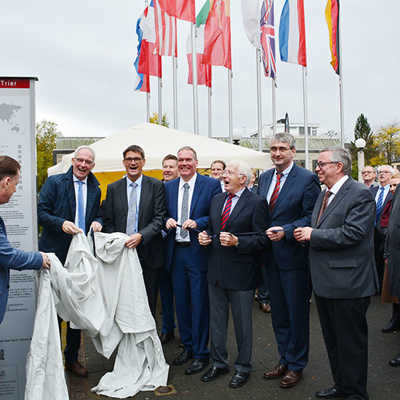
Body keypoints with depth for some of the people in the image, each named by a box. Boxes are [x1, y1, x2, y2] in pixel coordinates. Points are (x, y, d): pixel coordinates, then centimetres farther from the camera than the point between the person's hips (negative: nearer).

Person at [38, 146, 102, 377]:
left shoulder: (95, 189, 12)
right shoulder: (54, 182, -2)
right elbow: (41, 212, -7)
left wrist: (98, 222, -4)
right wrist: (61, 223, -22)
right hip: (56, 254, -4)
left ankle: (72, 358, 26)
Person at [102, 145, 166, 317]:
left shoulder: (156, 186, 2)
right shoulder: (113, 188, 10)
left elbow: (159, 218, -4)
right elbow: (108, 221, 8)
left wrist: (141, 235, -18)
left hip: (148, 254, -1)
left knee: (148, 302, 6)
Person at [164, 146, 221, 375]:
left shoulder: (211, 185, -4)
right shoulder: (168, 187, 10)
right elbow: (164, 214, 16)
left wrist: (197, 223, -20)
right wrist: (167, 221, -6)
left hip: (199, 252, -5)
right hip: (176, 252, 5)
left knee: (200, 304, 1)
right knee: (181, 302, 15)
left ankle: (201, 354, 16)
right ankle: (187, 346, 32)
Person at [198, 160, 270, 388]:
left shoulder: (256, 203, -10)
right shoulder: (217, 200, 11)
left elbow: (262, 239, -14)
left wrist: (237, 242, -25)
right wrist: (205, 236, -1)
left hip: (241, 273, -6)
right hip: (216, 271, 6)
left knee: (243, 323, 10)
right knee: (216, 320, 17)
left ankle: (243, 367, 28)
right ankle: (219, 363, 34)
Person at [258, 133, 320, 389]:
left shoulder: (307, 179, -10)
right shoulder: (265, 177, 9)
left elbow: (311, 217, -13)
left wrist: (286, 231, -24)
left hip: (294, 256, -6)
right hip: (270, 255, 6)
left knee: (297, 313, 7)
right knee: (278, 312, 17)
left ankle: (296, 365, 25)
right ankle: (284, 360, 34)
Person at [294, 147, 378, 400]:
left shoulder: (360, 194, -14)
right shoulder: (324, 195, 14)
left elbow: (351, 234, -24)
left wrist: (313, 235, -17)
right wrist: (306, 234, -1)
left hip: (348, 283, -9)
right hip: (325, 282, 9)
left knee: (351, 341, 6)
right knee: (332, 339, 20)